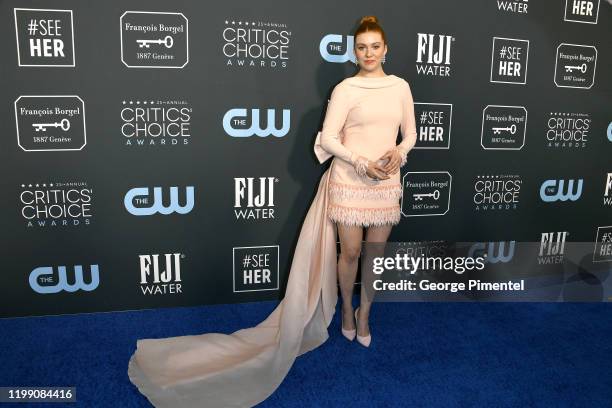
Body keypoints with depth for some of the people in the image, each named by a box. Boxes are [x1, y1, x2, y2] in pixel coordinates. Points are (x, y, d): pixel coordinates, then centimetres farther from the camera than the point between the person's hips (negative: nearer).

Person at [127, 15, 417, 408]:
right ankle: (346, 310, 31)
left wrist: (399, 153, -9)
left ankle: (364, 314, 31)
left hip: (387, 183, 4)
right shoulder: (345, 89, -5)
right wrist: (362, 162, -18)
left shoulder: (401, 86, 8)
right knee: (349, 251, 5)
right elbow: (327, 139, -8)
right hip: (349, 181, -4)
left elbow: (411, 133, 12)